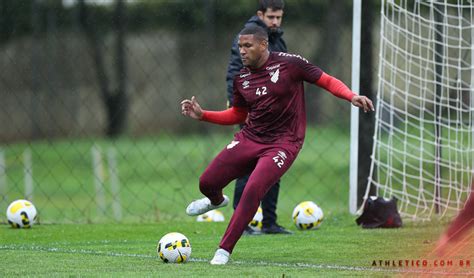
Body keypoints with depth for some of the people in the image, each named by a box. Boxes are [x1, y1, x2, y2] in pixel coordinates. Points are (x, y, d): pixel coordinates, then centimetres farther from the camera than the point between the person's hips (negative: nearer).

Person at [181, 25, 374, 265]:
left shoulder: (289, 64, -10)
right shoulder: (242, 79, 5)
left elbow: (326, 81, -5)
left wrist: (352, 97, -22)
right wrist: (202, 115, 7)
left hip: (283, 144, -5)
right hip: (249, 138, 5)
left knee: (253, 191, -25)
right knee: (207, 183, 2)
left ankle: (224, 250, -13)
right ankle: (217, 201, 43)